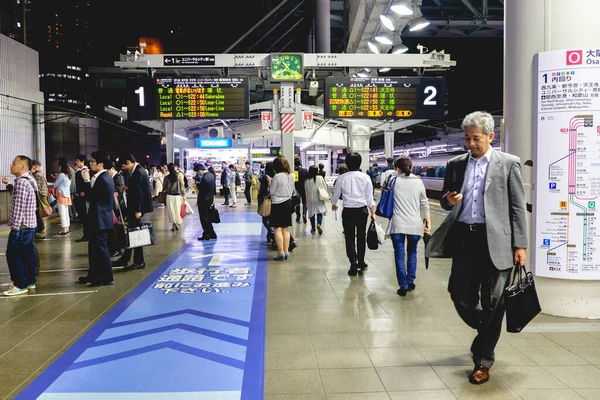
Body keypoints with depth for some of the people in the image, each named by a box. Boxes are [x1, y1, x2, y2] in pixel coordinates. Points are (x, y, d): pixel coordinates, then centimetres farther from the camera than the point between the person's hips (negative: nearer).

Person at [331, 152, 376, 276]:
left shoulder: (341, 178, -5)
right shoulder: (365, 177, -4)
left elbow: (336, 194, 8)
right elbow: (369, 197, -2)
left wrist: (334, 204, 29)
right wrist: (372, 212, 8)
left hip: (348, 211, -1)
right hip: (362, 210, 1)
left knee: (349, 238, 5)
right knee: (361, 237, 16)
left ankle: (353, 264, -4)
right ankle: (361, 263, 24)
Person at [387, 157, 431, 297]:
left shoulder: (394, 181, 0)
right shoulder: (418, 182, 3)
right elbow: (424, 205, 5)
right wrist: (428, 223, 11)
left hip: (397, 224, -2)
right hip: (414, 224, 2)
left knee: (400, 256, 3)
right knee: (412, 253, 20)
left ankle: (403, 286, 3)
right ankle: (410, 282, 24)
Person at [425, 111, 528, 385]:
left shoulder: (508, 163, 0)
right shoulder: (456, 164, 10)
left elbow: (518, 207, -1)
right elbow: (446, 201, 16)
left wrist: (520, 245, -5)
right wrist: (449, 200, -8)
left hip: (495, 241, -3)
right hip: (464, 238, 4)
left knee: (492, 303, 2)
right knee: (460, 295, 6)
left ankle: (483, 360, 19)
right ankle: (485, 333, 38)